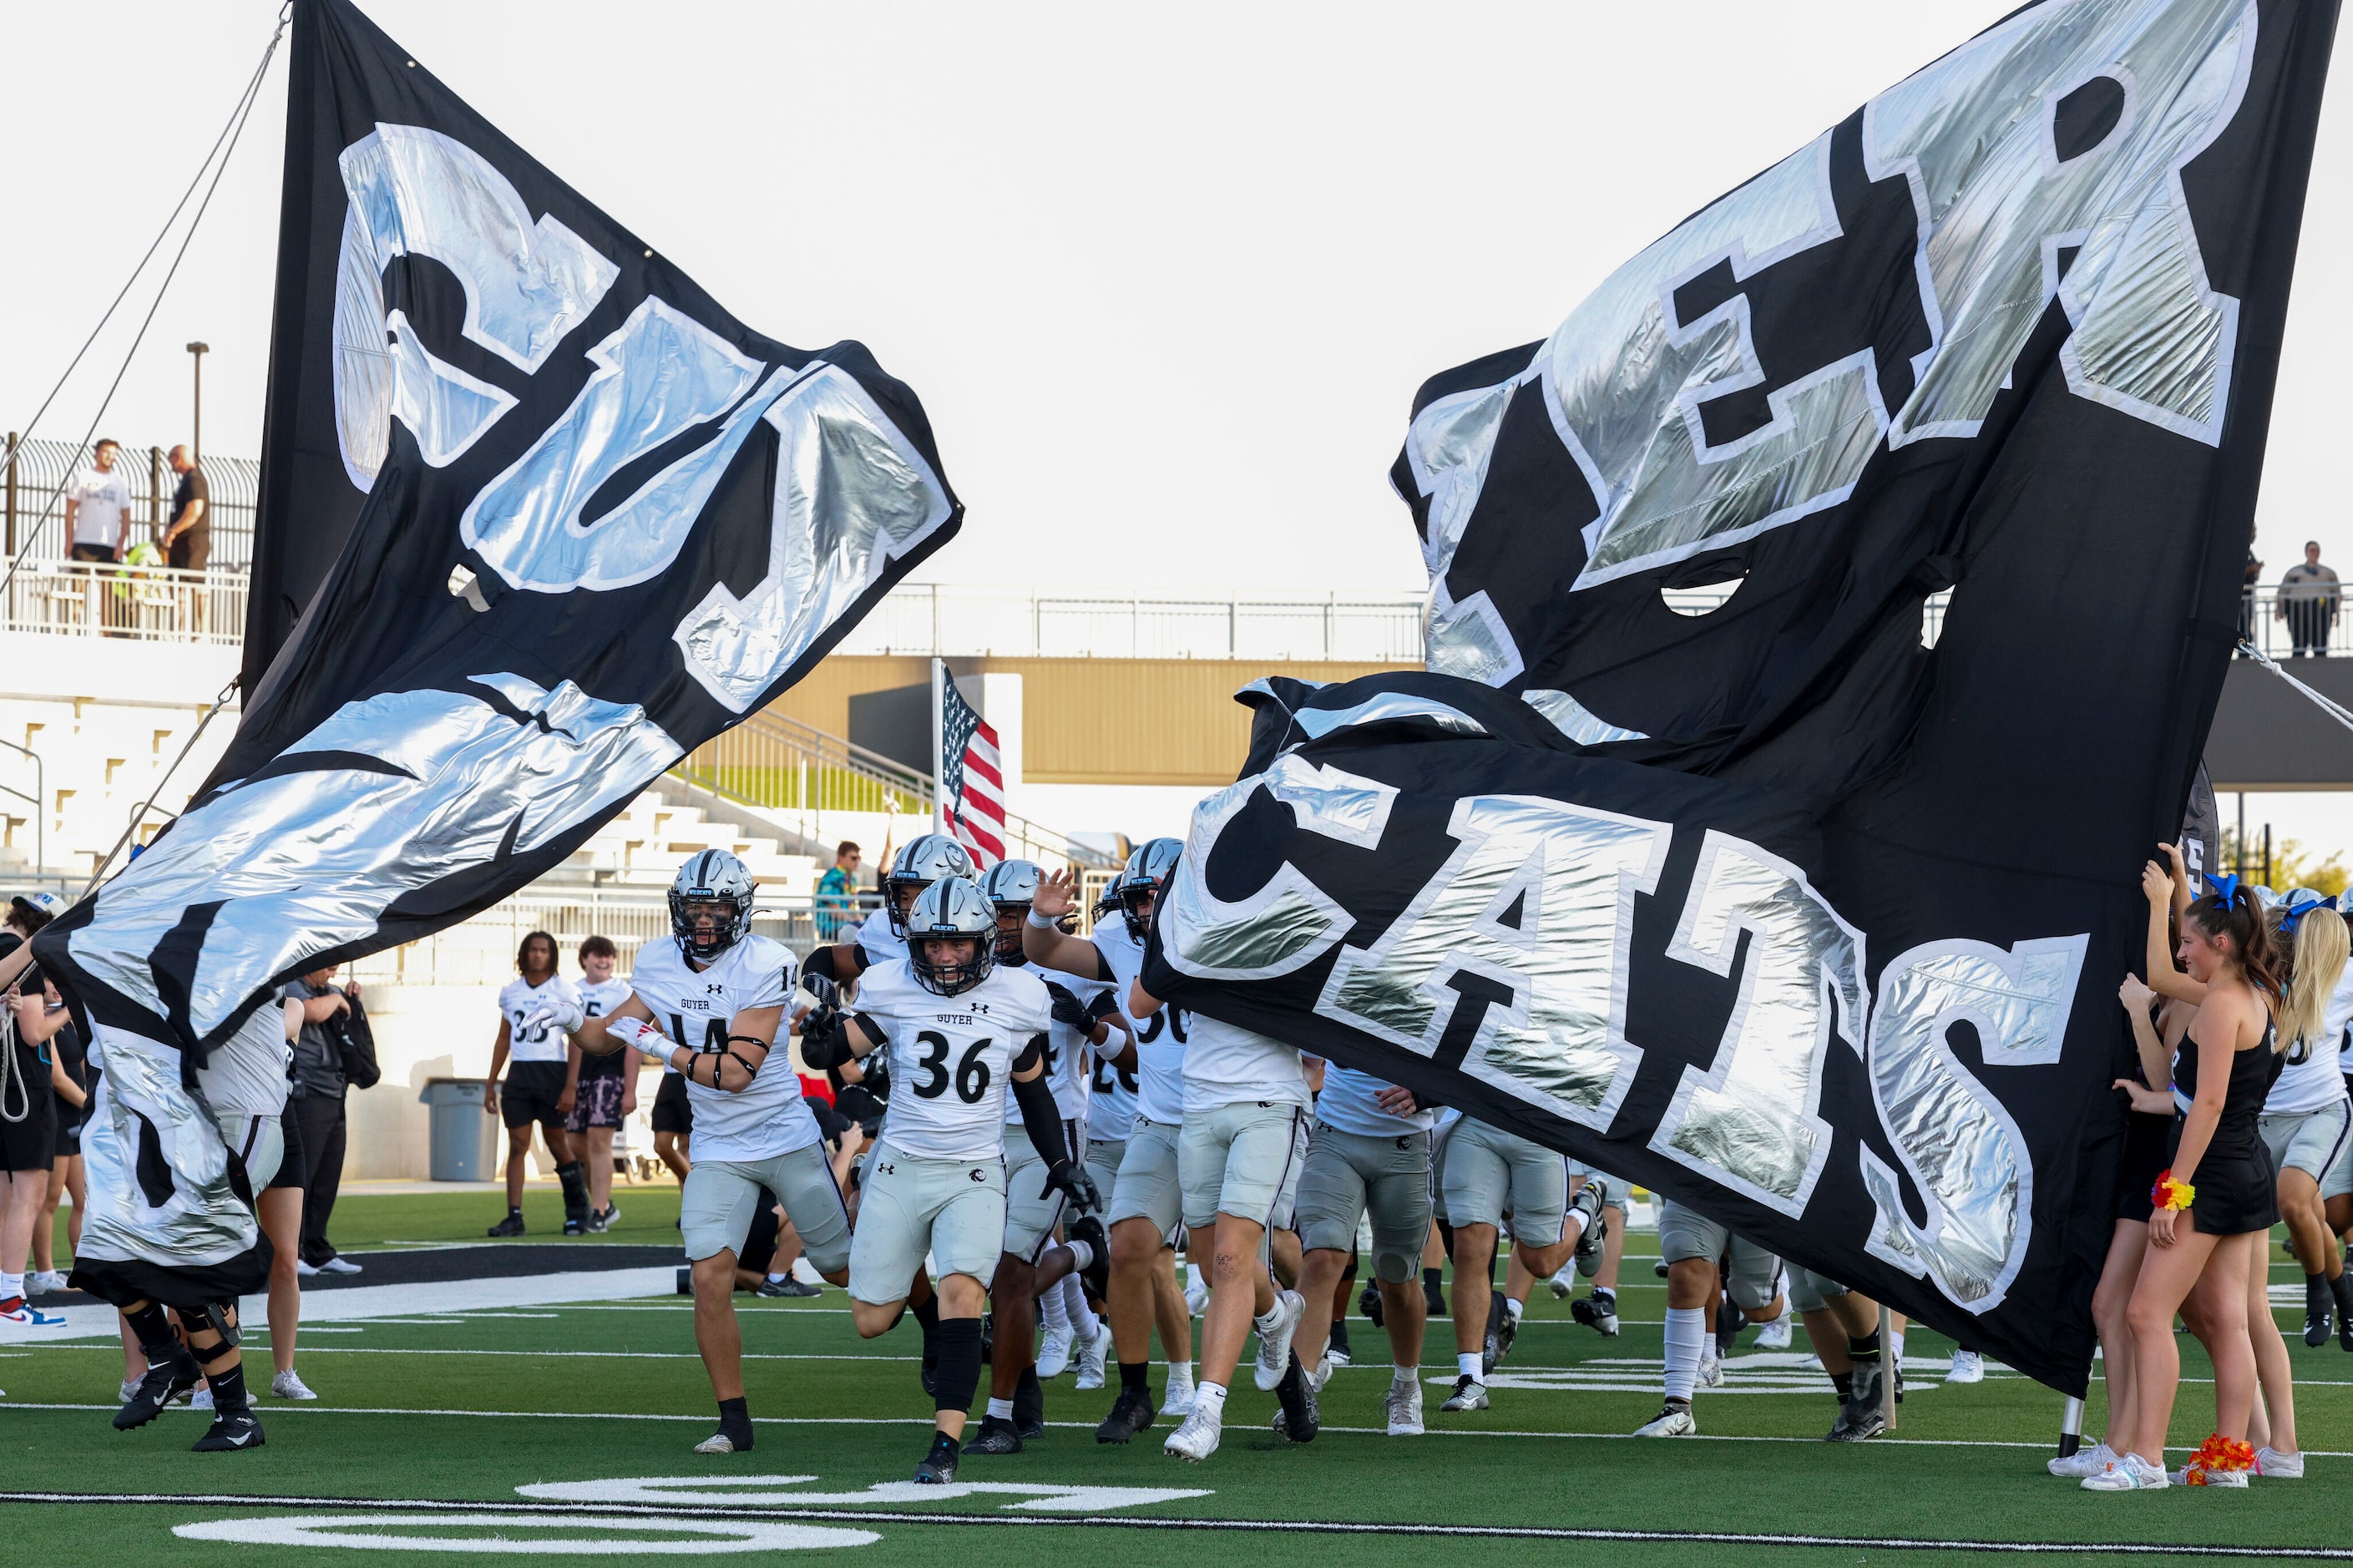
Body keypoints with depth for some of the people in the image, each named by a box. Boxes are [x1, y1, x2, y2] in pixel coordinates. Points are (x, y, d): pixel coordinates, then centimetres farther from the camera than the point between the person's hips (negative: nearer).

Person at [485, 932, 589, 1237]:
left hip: (551, 1073, -4)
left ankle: (578, 1212, 16)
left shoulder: (564, 991, -2)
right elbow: (503, 1040, 19)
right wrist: (491, 1084, 16)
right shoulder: (511, 992, 12)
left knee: (557, 1144, 2)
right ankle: (514, 1217, -3)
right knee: (517, 1145, -2)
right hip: (519, 1074, 4)